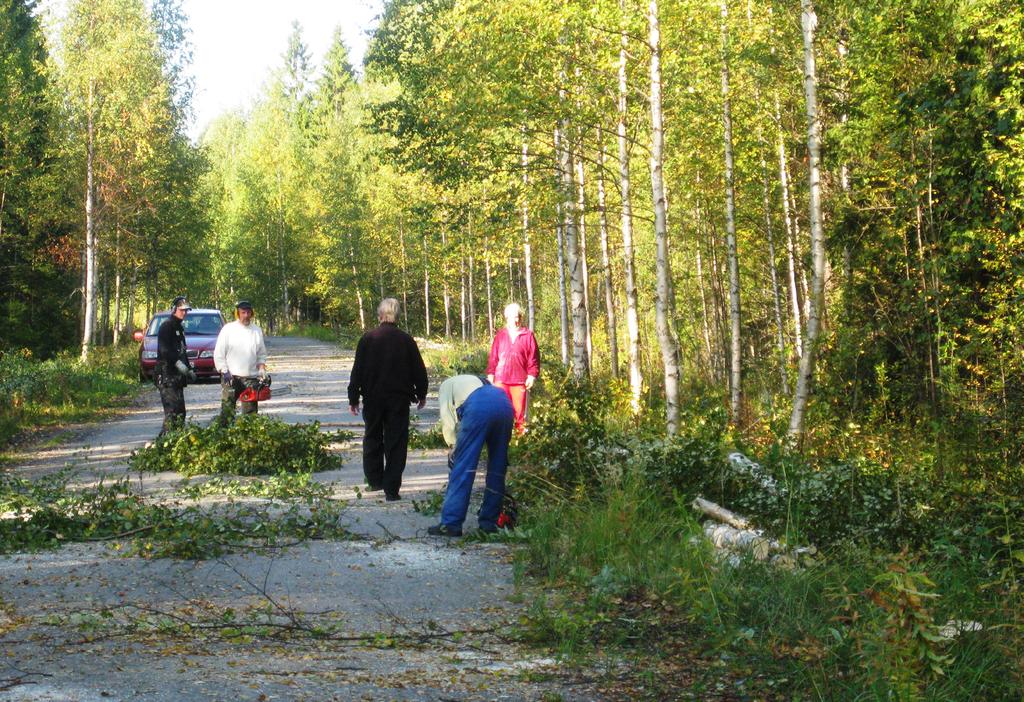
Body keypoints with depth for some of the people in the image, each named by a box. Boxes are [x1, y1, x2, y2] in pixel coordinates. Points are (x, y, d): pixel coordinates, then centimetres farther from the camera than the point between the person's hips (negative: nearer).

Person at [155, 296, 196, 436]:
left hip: (177, 375, 10)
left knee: (180, 410, 9)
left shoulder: (179, 328, 22)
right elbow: (164, 349, -19)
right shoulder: (166, 326, -8)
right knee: (172, 409, -17)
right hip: (167, 374, -10)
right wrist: (178, 363, -26)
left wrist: (189, 369, 20)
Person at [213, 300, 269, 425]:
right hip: (231, 377, -3)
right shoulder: (228, 329, -1)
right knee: (227, 410, -8)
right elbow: (218, 354, -2)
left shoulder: (257, 330, 10)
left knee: (251, 412, 4)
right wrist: (224, 372, -10)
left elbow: (262, 354, 17)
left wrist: (262, 369, 1)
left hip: (251, 377, 4)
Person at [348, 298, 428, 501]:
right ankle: (391, 489, -2)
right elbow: (419, 370, 3)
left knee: (372, 439, 18)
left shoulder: (368, 339, -5)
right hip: (399, 400, 0)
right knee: (396, 443, 2)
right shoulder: (406, 340, -3)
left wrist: (353, 398, 4)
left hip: (373, 399, 0)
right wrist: (421, 393, 19)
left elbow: (357, 370, -3)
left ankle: (375, 480, 23)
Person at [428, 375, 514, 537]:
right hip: (505, 403, 6)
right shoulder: (472, 380, 44)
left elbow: (448, 421, 13)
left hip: (479, 407, -6)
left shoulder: (447, 385, 30)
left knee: (462, 467, -2)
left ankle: (451, 523, -4)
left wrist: (454, 446, 24)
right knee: (497, 467, 15)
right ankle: (489, 522, 20)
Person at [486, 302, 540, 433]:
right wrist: (490, 374, 5)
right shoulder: (500, 335, 10)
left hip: (520, 380, -2)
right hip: (501, 379, 2)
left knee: (520, 409, 0)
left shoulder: (528, 335, 4)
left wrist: (532, 375, -5)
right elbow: (493, 357, 10)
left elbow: (533, 358, 2)